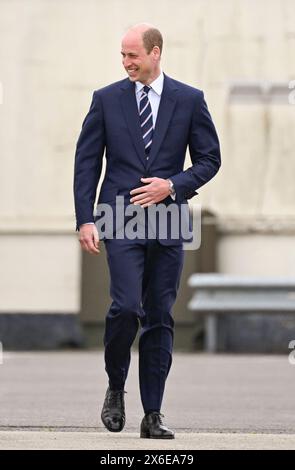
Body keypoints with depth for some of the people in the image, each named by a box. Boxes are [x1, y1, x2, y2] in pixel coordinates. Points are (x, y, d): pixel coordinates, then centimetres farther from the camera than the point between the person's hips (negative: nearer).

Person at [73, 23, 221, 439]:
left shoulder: (189, 100, 4)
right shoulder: (106, 99, 4)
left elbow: (209, 158, 8)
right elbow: (86, 162, 5)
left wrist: (173, 185, -9)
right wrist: (85, 219, -4)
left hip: (168, 221, 1)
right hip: (121, 219, -1)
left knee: (160, 318, 3)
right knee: (126, 306, -17)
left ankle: (153, 416, 8)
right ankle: (115, 388, 7)